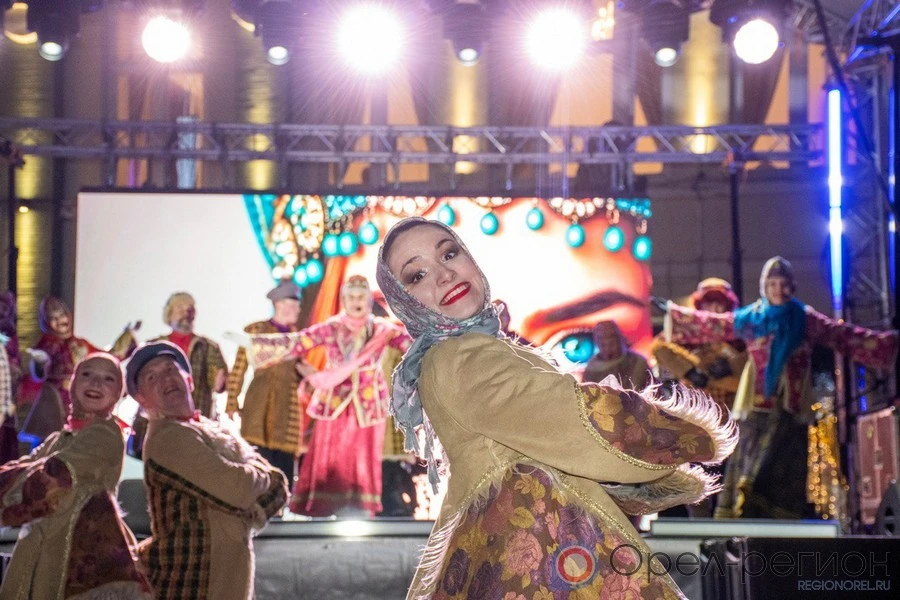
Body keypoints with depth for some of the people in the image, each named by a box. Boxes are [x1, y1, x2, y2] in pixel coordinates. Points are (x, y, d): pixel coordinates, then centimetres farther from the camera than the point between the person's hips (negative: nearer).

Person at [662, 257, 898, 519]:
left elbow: (846, 337, 5)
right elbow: (706, 324, 20)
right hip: (757, 405, 1)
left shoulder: (806, 320, 7)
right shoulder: (747, 319, 11)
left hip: (789, 406, -1)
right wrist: (671, 313, 25)